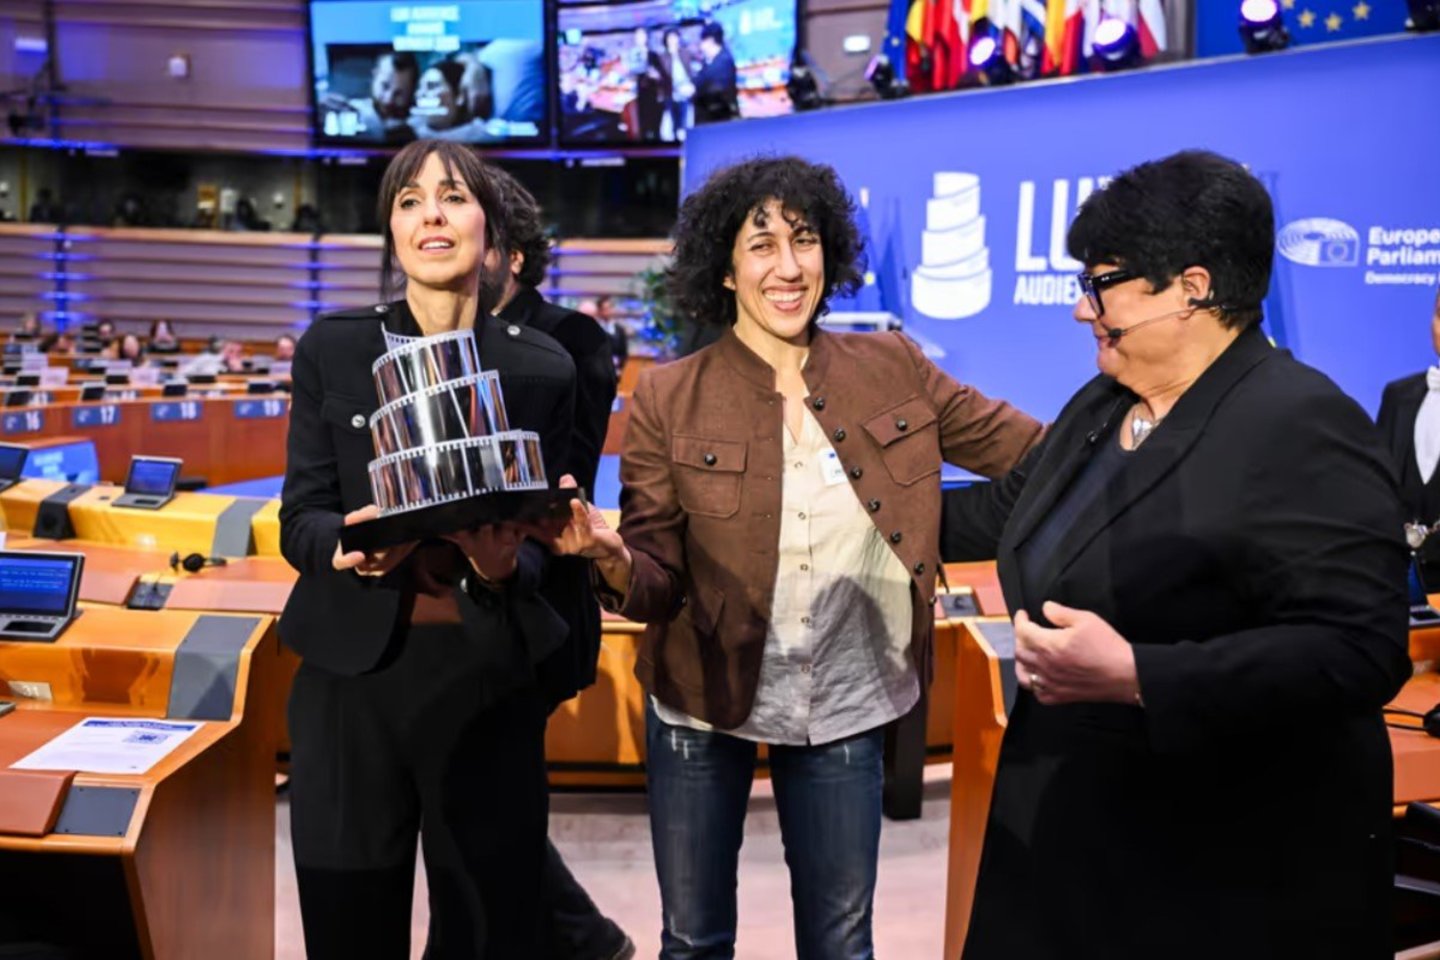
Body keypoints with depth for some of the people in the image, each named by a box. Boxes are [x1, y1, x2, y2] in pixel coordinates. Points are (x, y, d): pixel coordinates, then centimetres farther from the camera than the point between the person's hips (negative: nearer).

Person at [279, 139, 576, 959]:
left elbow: (548, 537, 4)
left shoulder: (544, 367, 4)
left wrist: (507, 563, -19)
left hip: (487, 675, 0)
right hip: (353, 671, 0)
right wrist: (350, 546, -21)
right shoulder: (332, 347, 3)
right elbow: (300, 518, 1)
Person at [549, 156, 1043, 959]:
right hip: (701, 706, -1)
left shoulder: (893, 369, -4)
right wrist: (612, 559, -32)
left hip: (846, 707, 1)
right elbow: (659, 586, -10)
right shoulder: (668, 400, -10)